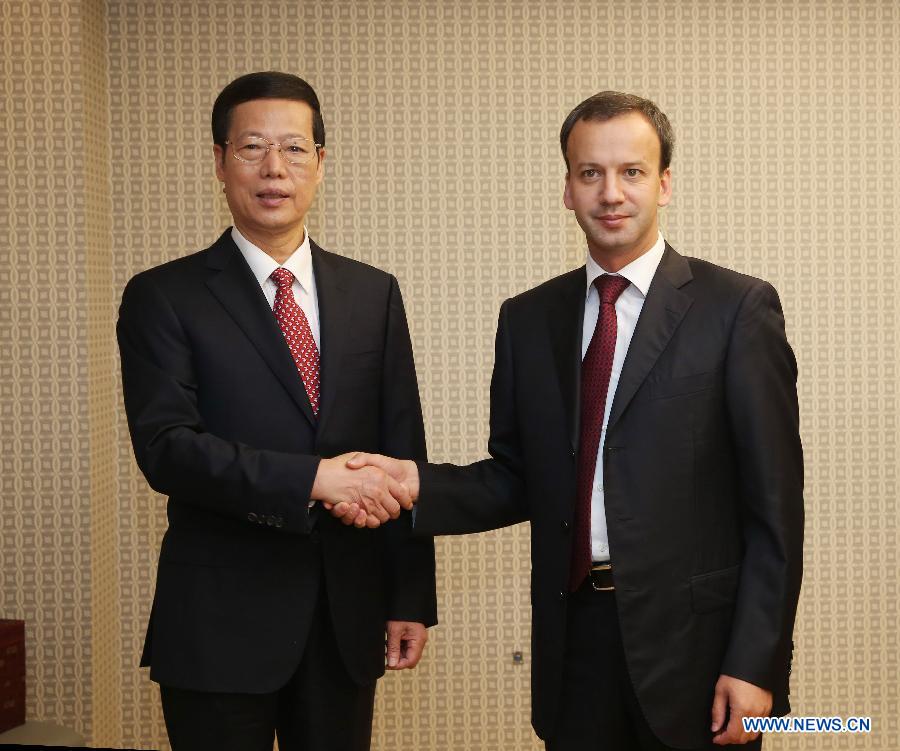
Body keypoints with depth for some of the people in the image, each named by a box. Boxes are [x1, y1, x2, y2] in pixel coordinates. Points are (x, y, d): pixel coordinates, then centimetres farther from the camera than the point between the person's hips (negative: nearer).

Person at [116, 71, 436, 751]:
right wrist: (312, 478, -24)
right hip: (220, 620, -3)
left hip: (349, 616, 3)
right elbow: (165, 448, -14)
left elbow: (402, 453, 8)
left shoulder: (374, 294, 8)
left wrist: (412, 599, 4)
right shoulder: (164, 298, -3)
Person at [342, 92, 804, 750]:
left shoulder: (737, 308, -5)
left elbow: (774, 502, -7)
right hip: (573, 639, 4)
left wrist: (755, 664, -11)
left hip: (694, 640, -3)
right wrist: (419, 484, -8)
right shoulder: (528, 319, 8)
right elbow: (517, 481, 10)